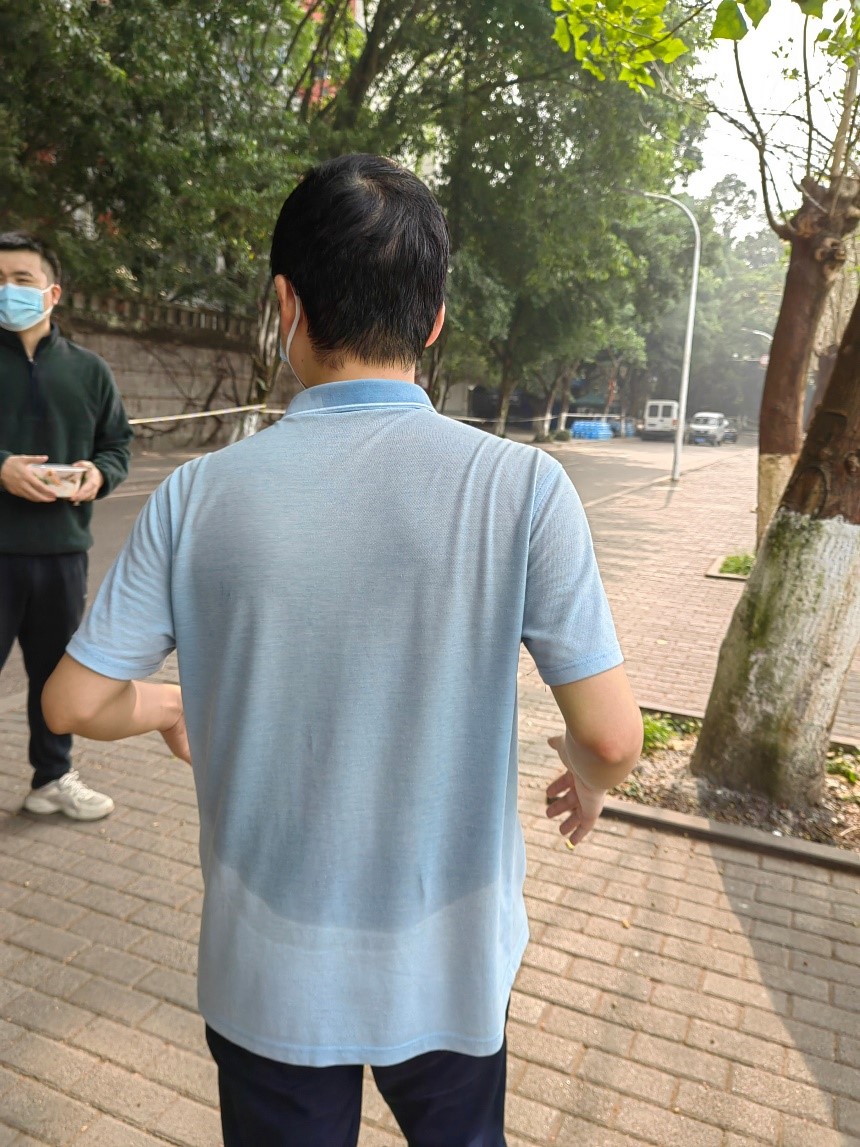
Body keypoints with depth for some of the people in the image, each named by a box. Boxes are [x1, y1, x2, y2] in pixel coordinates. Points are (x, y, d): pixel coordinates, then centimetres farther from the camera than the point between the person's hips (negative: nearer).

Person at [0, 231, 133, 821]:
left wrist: (99, 473, -7)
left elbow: (118, 442, 14)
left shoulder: (89, 369, 10)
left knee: (58, 668, 15)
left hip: (63, 546, 3)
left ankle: (54, 777, 32)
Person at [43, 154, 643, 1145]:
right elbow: (612, 735, -16)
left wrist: (164, 706, 15)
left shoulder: (199, 495, -15)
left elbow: (73, 703, -6)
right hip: (449, 961, 0)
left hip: (267, 971, 1)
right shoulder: (522, 487, -20)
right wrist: (588, 780, 7)